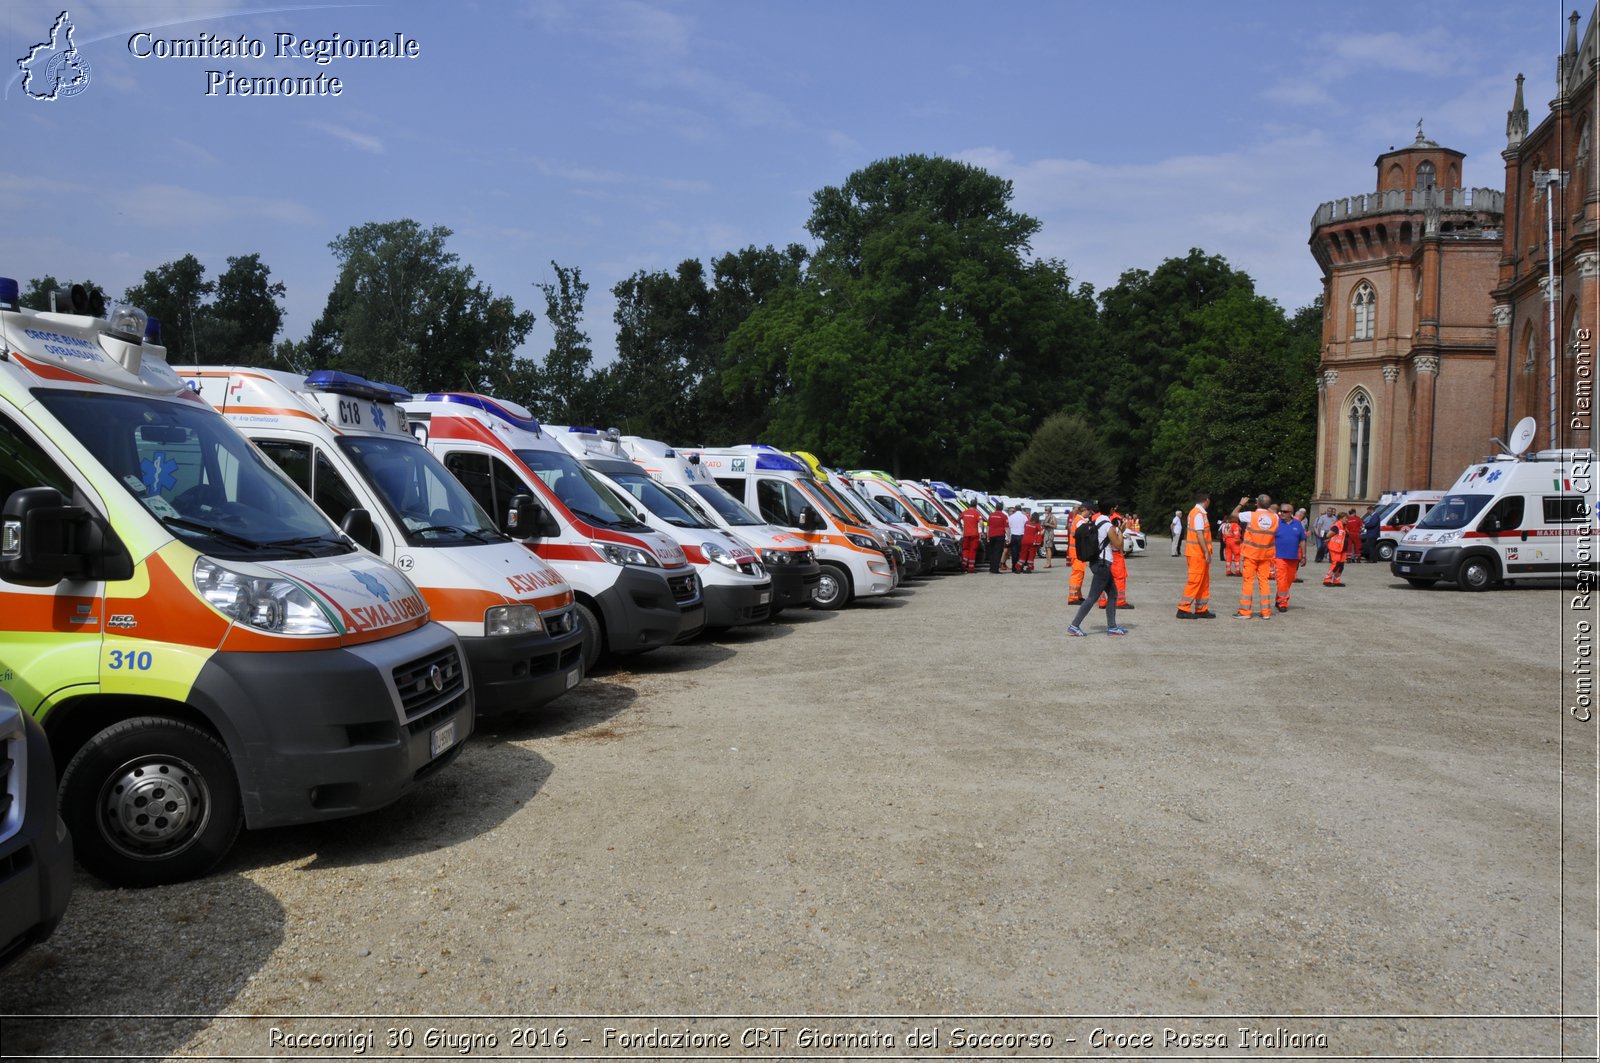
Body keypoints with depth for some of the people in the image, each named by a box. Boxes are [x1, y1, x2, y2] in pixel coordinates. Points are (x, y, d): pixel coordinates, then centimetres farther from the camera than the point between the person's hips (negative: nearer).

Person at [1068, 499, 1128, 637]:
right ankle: (1074, 626, -7)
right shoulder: (1108, 526, -16)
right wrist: (1120, 530, 4)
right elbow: (1118, 545, -10)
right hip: (1103, 564, -9)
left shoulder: (1093, 522, 6)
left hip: (1095, 562, 9)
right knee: (1092, 597, -6)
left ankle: (1111, 626, 18)